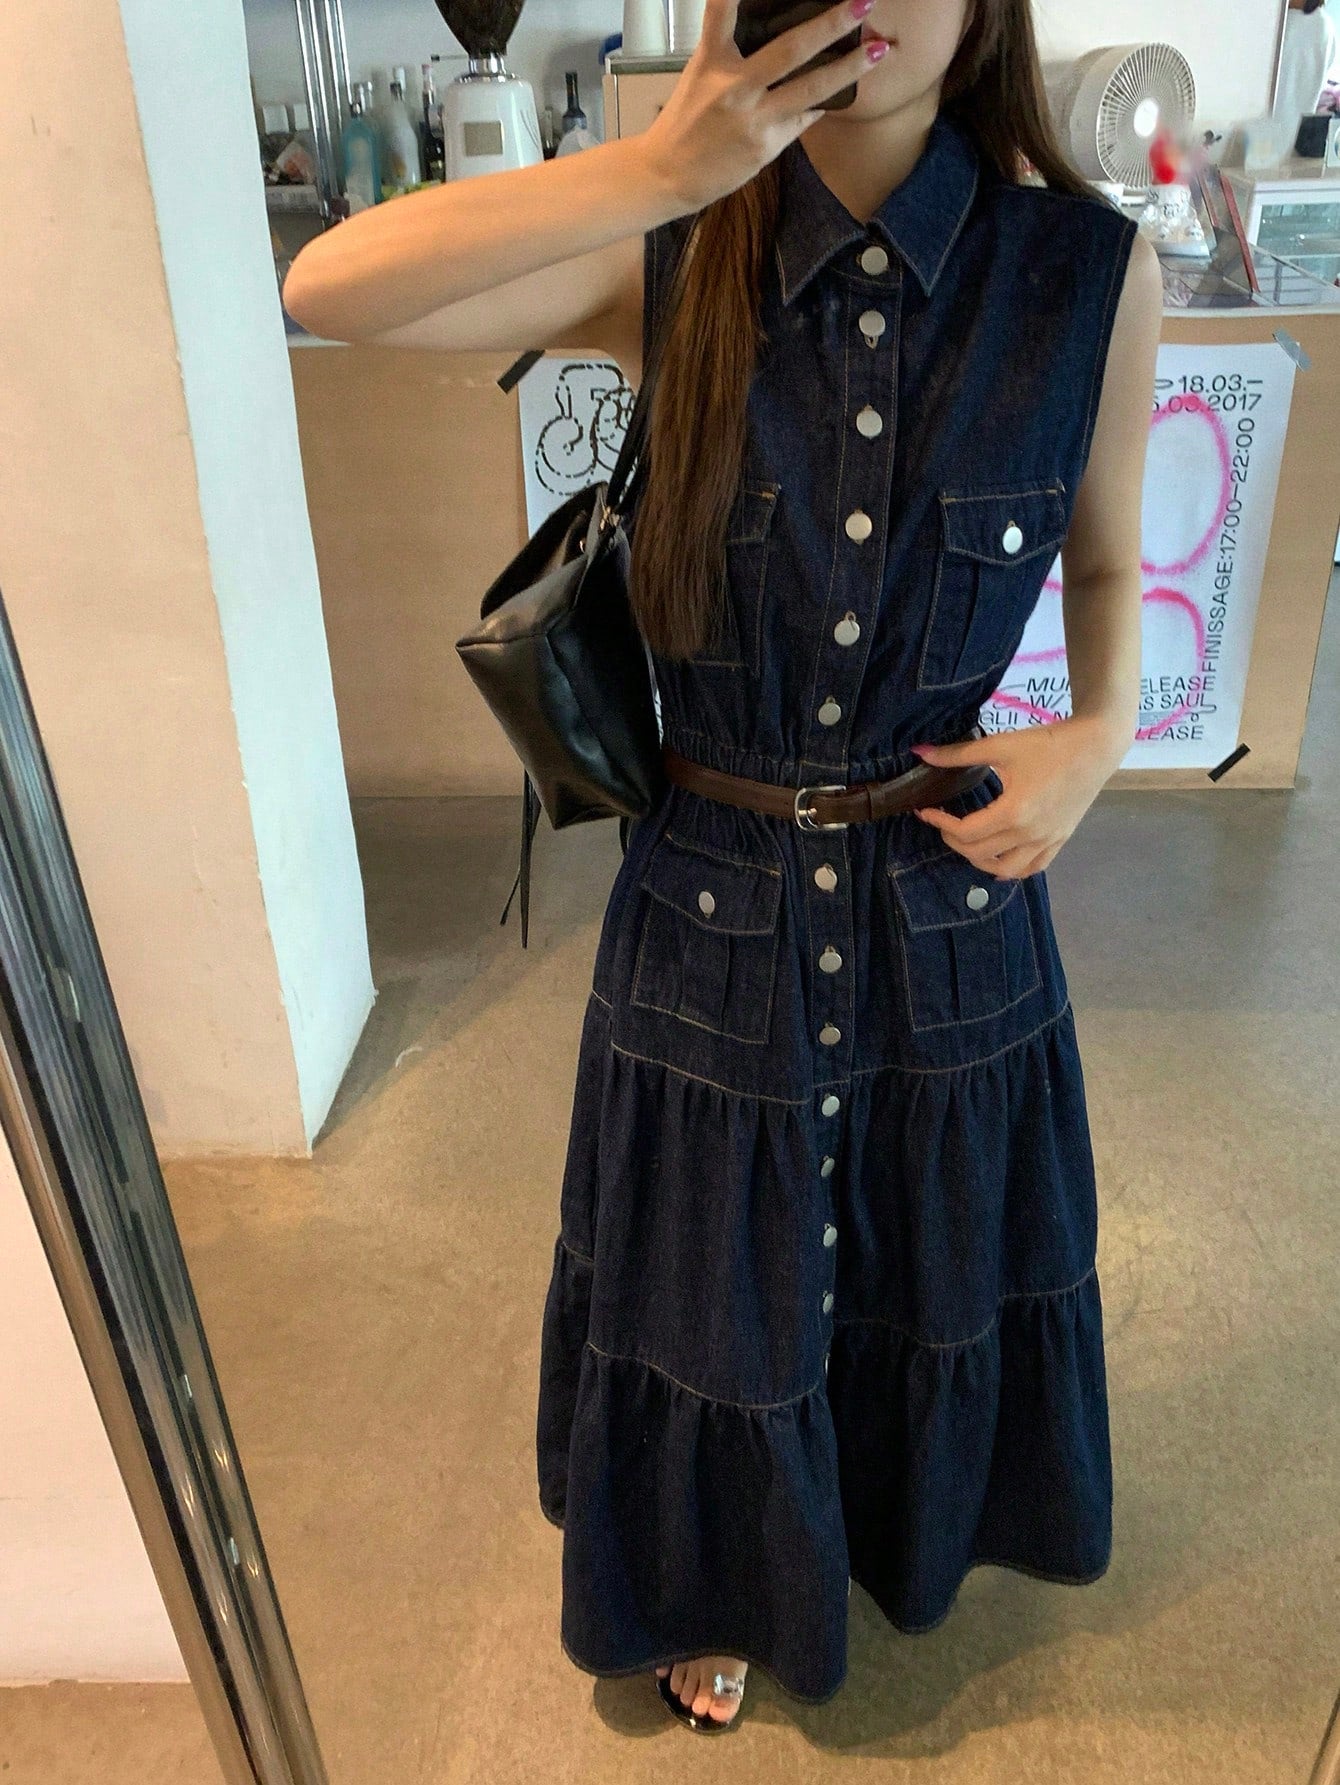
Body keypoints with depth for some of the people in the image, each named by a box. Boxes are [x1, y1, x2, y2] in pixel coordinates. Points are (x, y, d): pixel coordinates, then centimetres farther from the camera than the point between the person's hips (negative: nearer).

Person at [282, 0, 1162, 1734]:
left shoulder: (1093, 273, -10)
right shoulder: (676, 257, -12)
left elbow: (1109, 565, 4)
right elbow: (325, 288, -22)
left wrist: (1101, 732, -15)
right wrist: (654, 174, -31)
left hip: (949, 900, 2)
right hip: (713, 906, -1)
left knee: (930, 1272, 27)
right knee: (716, 1295, 21)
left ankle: (907, 1523, 64)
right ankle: (728, 1581, 57)